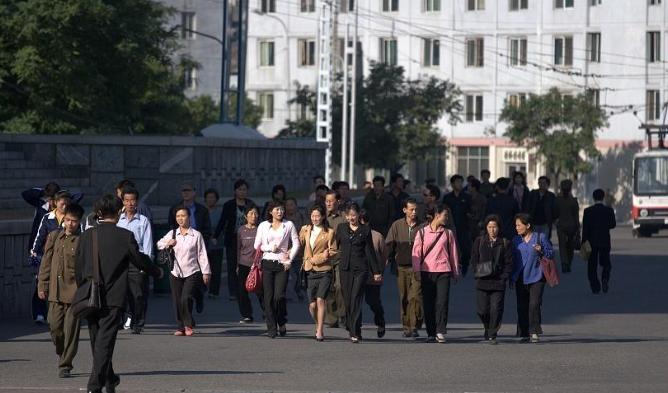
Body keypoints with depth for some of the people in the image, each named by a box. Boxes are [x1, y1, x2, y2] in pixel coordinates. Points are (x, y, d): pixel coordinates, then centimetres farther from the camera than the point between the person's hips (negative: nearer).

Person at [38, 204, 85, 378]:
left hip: (75, 292, -3)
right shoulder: (54, 237, 9)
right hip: (55, 291, 3)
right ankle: (62, 355, 28)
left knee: (71, 331, -3)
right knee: (55, 327, 3)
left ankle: (65, 365, 5)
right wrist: (42, 286, 9)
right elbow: (46, 263, 13)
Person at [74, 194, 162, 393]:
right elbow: (140, 260, 2)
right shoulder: (125, 236, -8)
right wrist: (157, 272, 22)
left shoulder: (87, 235, 1)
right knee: (105, 342, -5)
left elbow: (78, 267, 6)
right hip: (113, 298, -4)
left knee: (97, 341, 18)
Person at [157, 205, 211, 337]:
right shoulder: (172, 234, 9)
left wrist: (206, 272, -2)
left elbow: (202, 255, 0)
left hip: (192, 273, -4)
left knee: (186, 299, -18)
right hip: (175, 273, 4)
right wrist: (167, 243, -3)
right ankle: (180, 327, 12)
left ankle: (188, 325, -2)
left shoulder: (196, 235, 0)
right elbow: (159, 244, 18)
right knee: (177, 301, 2)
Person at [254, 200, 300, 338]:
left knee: (279, 296, -13)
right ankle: (272, 328, 3)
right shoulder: (263, 226, 10)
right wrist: (270, 248, -5)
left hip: (282, 264, -2)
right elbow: (257, 245, 11)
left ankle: (282, 322, 11)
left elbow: (296, 244, 6)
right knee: (269, 297, -3)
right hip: (267, 263, 2)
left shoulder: (289, 225, 6)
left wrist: (289, 260, -3)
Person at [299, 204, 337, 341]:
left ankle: (320, 331, -14)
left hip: (324, 270, -3)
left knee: (320, 299, -18)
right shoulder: (305, 230, 12)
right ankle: (318, 324, 27)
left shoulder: (329, 232, 2)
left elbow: (333, 251, 1)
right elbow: (299, 245, 15)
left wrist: (316, 259, -7)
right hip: (309, 271, 3)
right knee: (312, 304, 0)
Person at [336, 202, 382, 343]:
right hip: (345, 268, 3)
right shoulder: (341, 228, 11)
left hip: (360, 269, -3)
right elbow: (336, 245, 16)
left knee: (356, 299, -12)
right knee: (347, 300, 4)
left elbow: (370, 252, 5)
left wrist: (376, 271, 5)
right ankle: (352, 329, 17)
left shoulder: (365, 230, 3)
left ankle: (355, 333, -15)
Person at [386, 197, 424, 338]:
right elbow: (389, 245, 13)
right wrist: (391, 262, 6)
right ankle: (407, 328, 13)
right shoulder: (397, 226, 7)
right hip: (401, 268, 3)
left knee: (415, 297, -14)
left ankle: (415, 327, -14)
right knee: (403, 299, 6)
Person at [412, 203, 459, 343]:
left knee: (442, 302, -11)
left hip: (443, 271, 0)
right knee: (428, 304, 2)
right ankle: (431, 333, 9)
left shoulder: (448, 233, 9)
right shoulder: (422, 232, 6)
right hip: (427, 272, 0)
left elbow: (453, 253, 15)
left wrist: (456, 272, 17)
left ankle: (440, 332, -10)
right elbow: (416, 252, 5)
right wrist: (417, 270, -5)